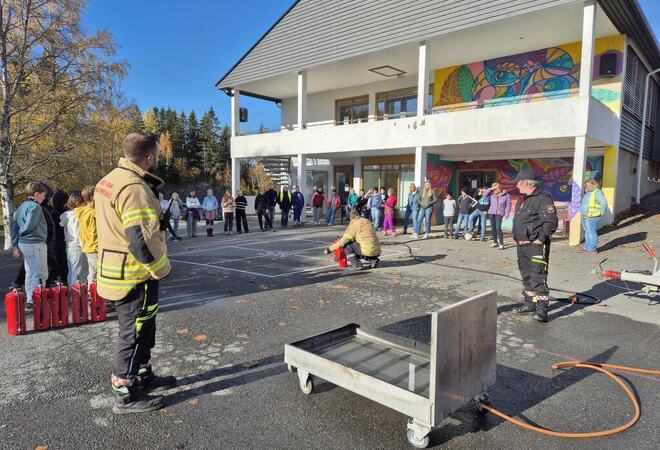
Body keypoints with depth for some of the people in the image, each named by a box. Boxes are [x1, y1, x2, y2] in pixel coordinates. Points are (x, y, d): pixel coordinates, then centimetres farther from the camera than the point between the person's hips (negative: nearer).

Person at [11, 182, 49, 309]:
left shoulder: (21, 207, 14)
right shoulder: (35, 207, -14)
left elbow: (14, 226, 14)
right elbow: (29, 225, -21)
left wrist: (15, 245, 14)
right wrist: (21, 233, 1)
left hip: (23, 244, 9)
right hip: (35, 244, -9)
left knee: (30, 273, 18)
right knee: (40, 274, -2)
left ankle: (29, 299, 26)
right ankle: (33, 301, -2)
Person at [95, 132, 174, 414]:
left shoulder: (109, 181, 10)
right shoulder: (135, 189, -24)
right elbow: (141, 240, -29)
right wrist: (162, 269, -15)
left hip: (115, 271, 10)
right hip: (135, 276, -10)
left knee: (142, 328, 23)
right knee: (133, 333, 4)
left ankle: (143, 375, 39)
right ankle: (125, 396, 18)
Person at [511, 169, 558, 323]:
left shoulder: (543, 198, -13)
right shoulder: (523, 200, 16)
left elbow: (551, 222, -19)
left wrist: (540, 239, -18)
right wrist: (517, 238, 16)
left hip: (536, 246, -10)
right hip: (521, 245, 10)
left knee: (538, 278, -9)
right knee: (526, 276, 16)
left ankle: (541, 309, -5)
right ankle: (529, 303, 27)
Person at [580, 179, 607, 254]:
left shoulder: (597, 192, -12)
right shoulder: (588, 193, 17)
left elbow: (604, 203, -19)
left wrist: (601, 214, -15)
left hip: (592, 217, -10)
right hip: (585, 217, 10)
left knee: (592, 233, -5)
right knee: (587, 232, 15)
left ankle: (592, 249, 0)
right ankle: (587, 247, 24)